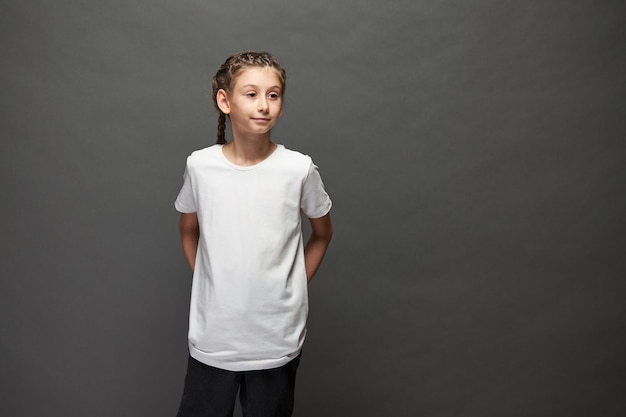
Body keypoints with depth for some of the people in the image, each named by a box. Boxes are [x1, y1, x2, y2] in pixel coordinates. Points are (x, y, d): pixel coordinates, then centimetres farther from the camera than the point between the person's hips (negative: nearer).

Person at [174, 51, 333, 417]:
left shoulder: (299, 169, -10)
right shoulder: (200, 166, -6)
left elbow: (322, 233, 6)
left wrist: (292, 291, 4)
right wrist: (209, 286, 7)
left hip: (277, 340, -1)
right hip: (212, 338, 1)